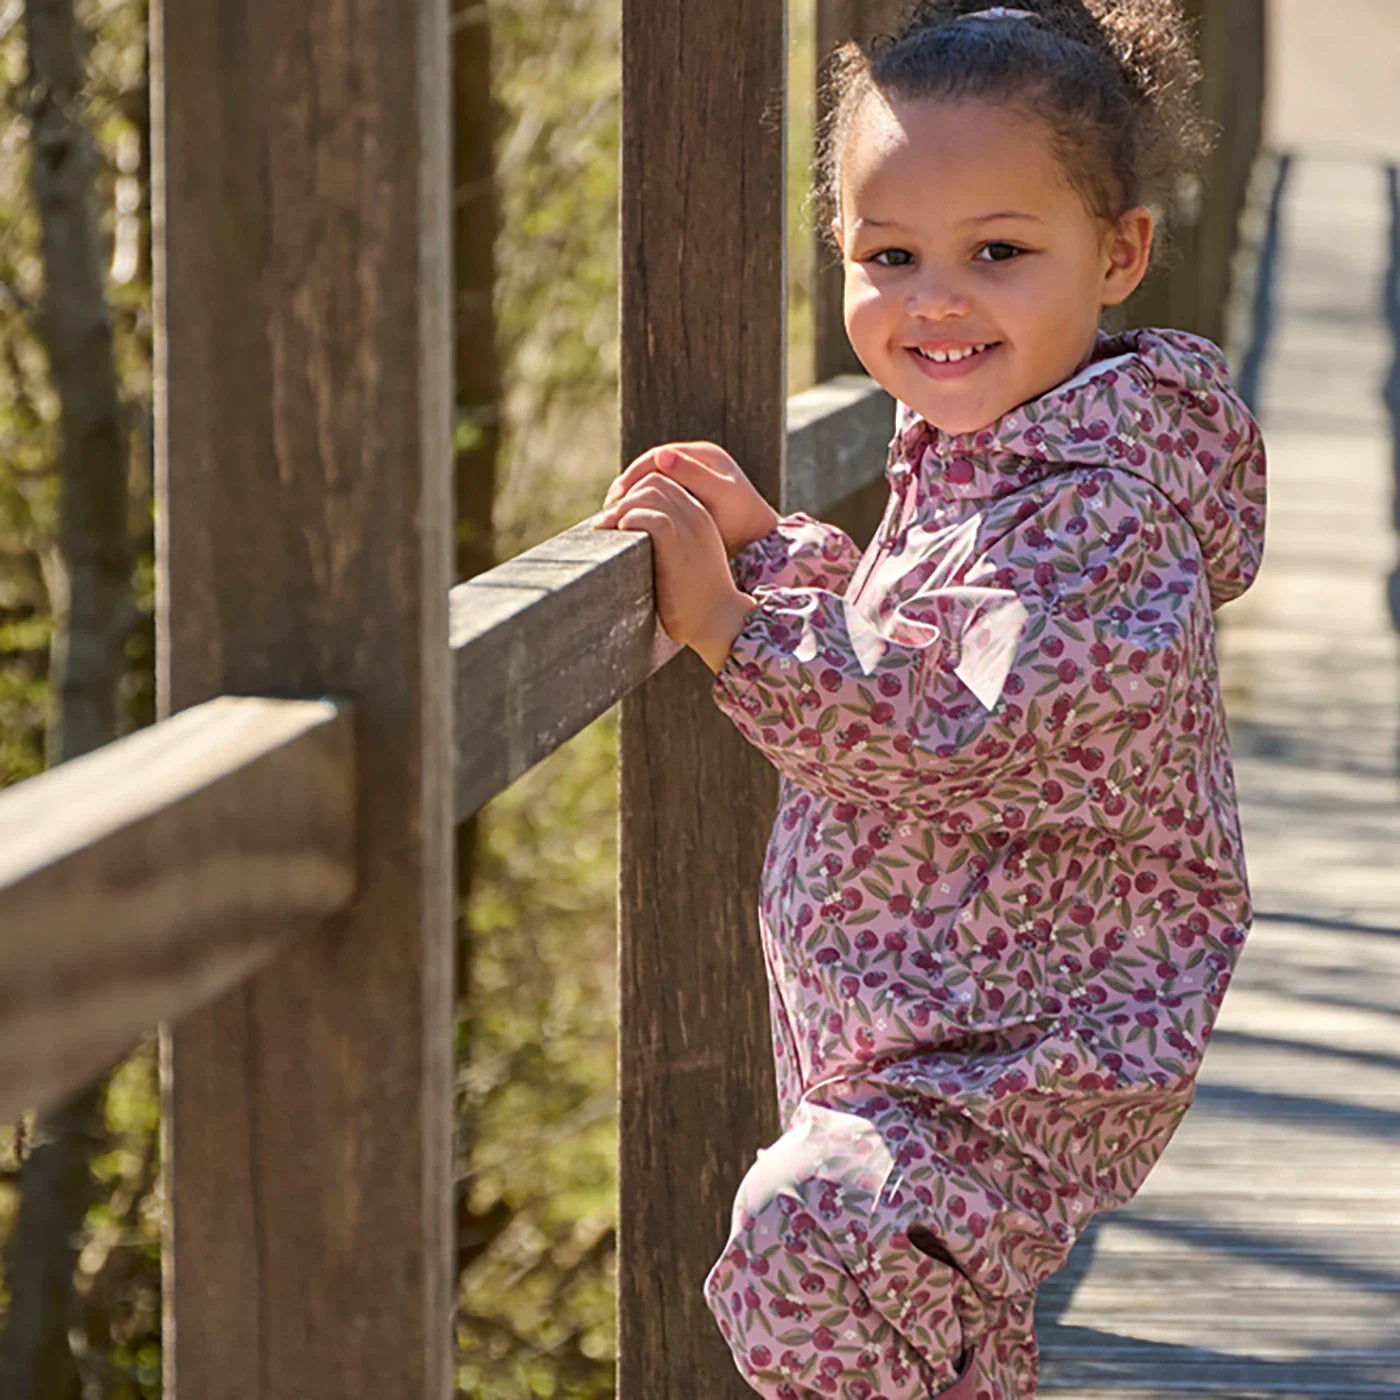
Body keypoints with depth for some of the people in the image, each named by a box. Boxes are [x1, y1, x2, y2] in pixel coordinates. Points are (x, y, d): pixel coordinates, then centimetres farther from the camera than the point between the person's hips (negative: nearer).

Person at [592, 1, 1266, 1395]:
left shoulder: (1097, 511, -22)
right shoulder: (966, 461, 9)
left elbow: (951, 734, -30)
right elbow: (893, 658, 20)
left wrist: (727, 624, -27)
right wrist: (769, 542, 5)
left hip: (1032, 1064, -10)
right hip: (899, 1048, 10)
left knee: (806, 1242, -30)